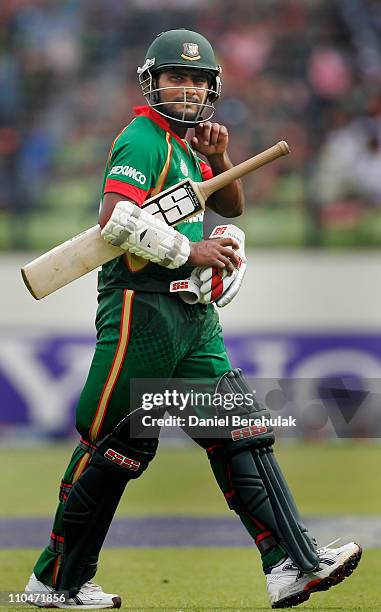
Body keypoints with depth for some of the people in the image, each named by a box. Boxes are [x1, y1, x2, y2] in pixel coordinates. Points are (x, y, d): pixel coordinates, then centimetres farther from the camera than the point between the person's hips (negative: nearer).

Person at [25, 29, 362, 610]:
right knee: (114, 442, -4)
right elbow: (116, 218, -22)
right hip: (142, 305, -9)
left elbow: (230, 208, 28)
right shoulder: (143, 140, -8)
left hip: (194, 315, 9)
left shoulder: (185, 147, 20)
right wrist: (189, 251, -18)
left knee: (240, 430, -1)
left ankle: (292, 565, -7)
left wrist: (218, 160, 8)